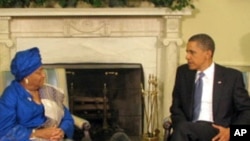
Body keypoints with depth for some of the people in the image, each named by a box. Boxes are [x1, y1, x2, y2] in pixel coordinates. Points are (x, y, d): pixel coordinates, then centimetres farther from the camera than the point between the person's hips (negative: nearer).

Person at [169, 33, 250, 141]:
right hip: (188, 132, 4)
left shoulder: (232, 76, 2)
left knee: (182, 129, -32)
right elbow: (176, 107, 14)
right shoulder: (183, 72, 12)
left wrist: (231, 131, -13)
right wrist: (182, 129, -7)